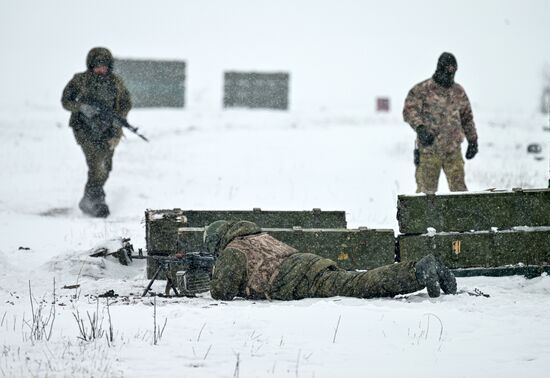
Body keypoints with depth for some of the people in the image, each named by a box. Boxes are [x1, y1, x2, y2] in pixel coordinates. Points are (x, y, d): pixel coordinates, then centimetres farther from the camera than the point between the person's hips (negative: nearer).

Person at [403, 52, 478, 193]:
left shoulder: (459, 92, 14)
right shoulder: (422, 90, -3)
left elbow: (467, 117, 24)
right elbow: (409, 110, -14)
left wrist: (473, 140, 20)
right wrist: (420, 128, -29)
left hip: (453, 150, 4)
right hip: (429, 150, -4)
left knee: (459, 187, 0)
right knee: (426, 189, -2)